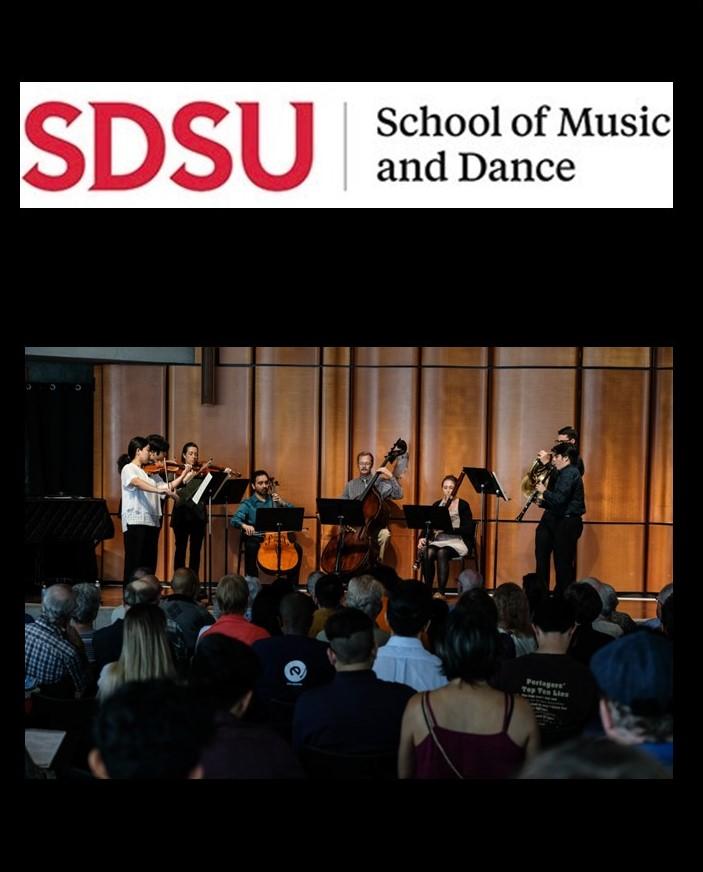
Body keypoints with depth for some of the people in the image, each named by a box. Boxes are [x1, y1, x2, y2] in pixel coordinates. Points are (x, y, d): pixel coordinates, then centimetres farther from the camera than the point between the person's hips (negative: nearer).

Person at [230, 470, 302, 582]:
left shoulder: (274, 500, 16)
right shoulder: (247, 504, 5)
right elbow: (235, 519, -10)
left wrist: (282, 503, -8)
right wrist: (244, 525, -33)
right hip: (256, 538, -3)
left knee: (297, 548, -18)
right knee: (251, 548, -35)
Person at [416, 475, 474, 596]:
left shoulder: (463, 505, 0)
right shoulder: (436, 505, 12)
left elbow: (468, 529, -8)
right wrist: (422, 538, -12)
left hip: (457, 542, -3)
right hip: (438, 541, 3)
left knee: (442, 553, -35)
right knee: (427, 554, -30)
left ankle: (441, 592, -32)